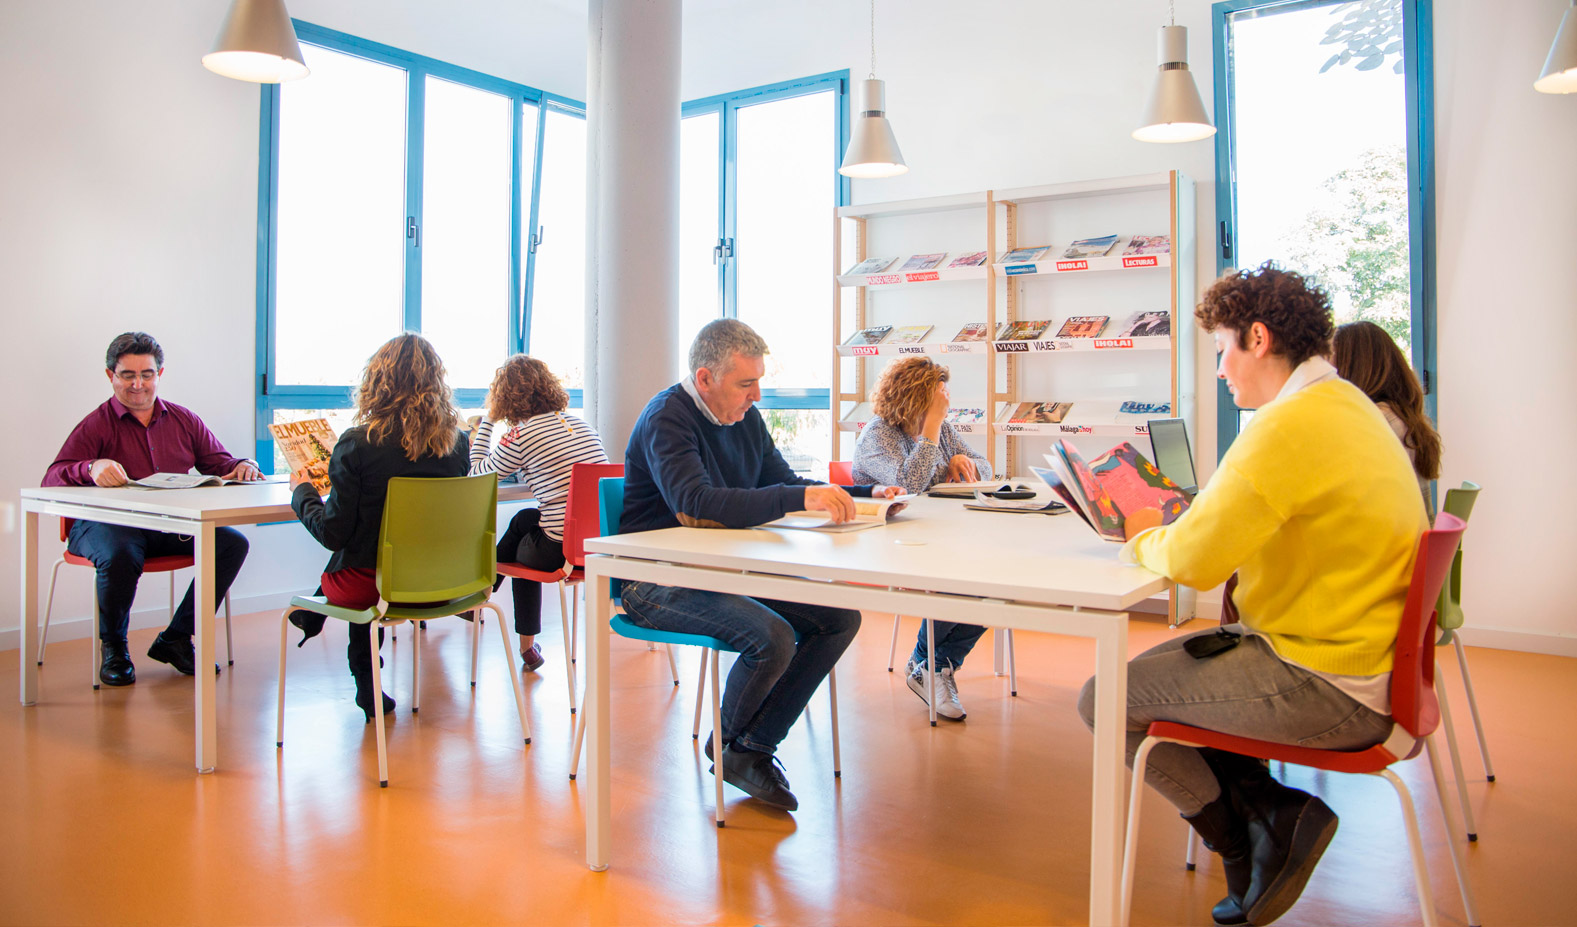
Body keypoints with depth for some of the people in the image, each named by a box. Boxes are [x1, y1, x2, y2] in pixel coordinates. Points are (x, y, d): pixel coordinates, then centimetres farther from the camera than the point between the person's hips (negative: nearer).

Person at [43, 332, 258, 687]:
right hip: (107, 523, -4)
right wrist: (91, 468, -32)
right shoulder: (96, 426, 2)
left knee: (232, 542, -20)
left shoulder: (184, 420, 15)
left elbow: (219, 463, 14)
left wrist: (242, 466, -11)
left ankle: (175, 640, -5)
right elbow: (52, 480, -10)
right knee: (119, 557, -37)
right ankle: (113, 647, -5)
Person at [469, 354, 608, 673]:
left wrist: (487, 421, 16)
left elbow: (477, 474, 8)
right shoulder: (581, 424, 13)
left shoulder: (520, 435, -7)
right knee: (524, 519, 30)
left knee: (521, 550, 28)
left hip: (561, 551, -7)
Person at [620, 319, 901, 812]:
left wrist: (863, 494, 4)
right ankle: (726, 742, 3)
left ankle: (754, 748, 1)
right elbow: (696, 504, -32)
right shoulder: (666, 418, -16)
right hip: (660, 583, -8)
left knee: (840, 617, -5)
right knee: (773, 636, -29)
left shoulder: (745, 418, 10)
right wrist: (799, 497, -37)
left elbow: (783, 481, 19)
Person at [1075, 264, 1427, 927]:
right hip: (1366, 659, 10)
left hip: (1328, 692, -10)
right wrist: (1172, 532, 6)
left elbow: (1193, 560, -25)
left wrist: (1144, 543, -4)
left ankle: (1250, 838, 11)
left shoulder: (1287, 426, -23)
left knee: (1103, 700, -4)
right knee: (1160, 664, 21)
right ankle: (1270, 816, 15)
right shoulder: (1347, 404, 10)